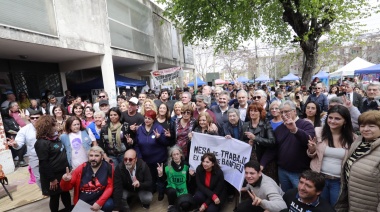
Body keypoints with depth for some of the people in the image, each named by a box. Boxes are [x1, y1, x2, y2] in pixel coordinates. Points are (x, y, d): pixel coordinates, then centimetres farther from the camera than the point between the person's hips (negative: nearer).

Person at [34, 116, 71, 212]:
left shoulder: (55, 138, 8)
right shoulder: (41, 143, -19)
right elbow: (44, 163, -21)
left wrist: (68, 168, 15)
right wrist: (51, 179, -19)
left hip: (63, 172, 8)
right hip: (53, 176, -8)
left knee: (66, 193, 20)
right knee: (55, 196, 9)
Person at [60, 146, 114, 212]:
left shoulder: (108, 168, -8)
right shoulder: (81, 169, -3)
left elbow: (109, 187, -8)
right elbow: (66, 188, 1)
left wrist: (99, 202, -19)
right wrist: (65, 181, -21)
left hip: (101, 200, -2)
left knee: (108, 205, -28)